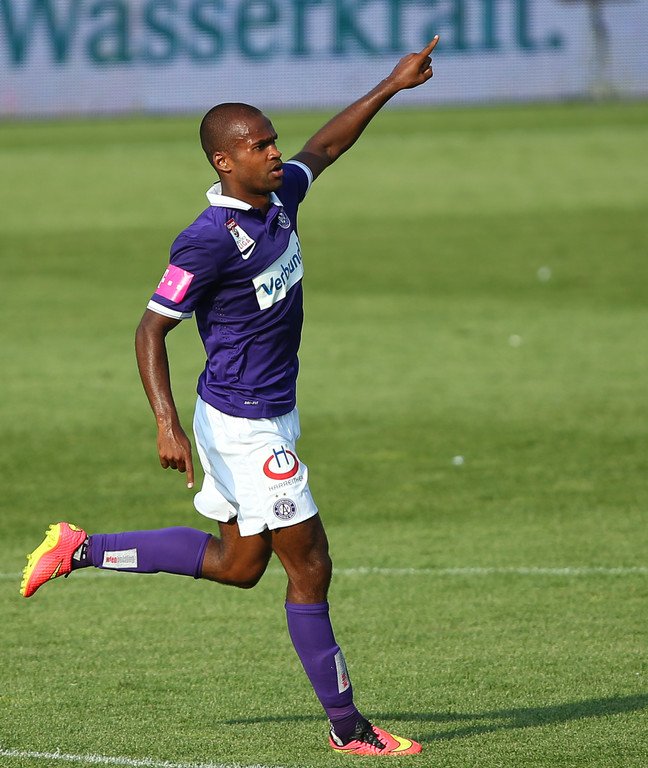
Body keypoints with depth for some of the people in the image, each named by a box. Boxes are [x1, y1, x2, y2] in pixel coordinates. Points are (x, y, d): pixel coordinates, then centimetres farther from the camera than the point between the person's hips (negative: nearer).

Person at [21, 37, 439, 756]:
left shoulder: (278, 196, 1)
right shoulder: (207, 241, -22)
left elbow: (322, 149, 22)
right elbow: (151, 329, -18)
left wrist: (390, 85, 22)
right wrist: (166, 423, -26)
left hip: (271, 414, 10)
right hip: (243, 424, -10)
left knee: (238, 562, 21)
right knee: (309, 567, -3)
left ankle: (84, 551, 28)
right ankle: (346, 726, 6)